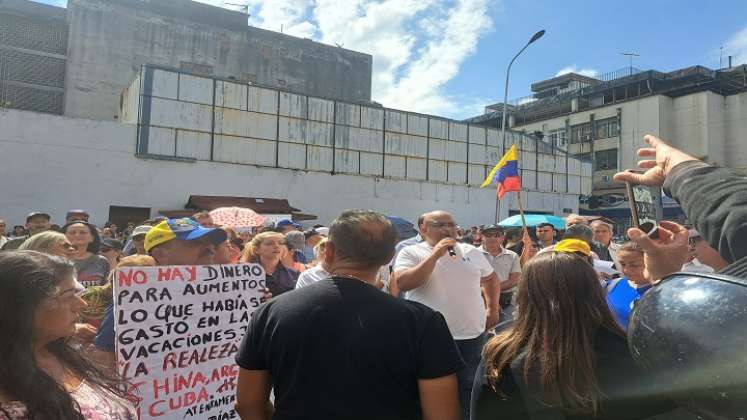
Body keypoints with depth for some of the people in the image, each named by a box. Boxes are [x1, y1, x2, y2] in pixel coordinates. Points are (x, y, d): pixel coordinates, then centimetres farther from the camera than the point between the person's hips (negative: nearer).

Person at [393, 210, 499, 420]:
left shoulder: (472, 252, 8)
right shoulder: (411, 253, -6)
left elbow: (490, 278, 23)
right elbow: (402, 284, -23)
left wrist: (492, 308, 12)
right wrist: (436, 254, -20)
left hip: (473, 335, 4)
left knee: (469, 393, 19)